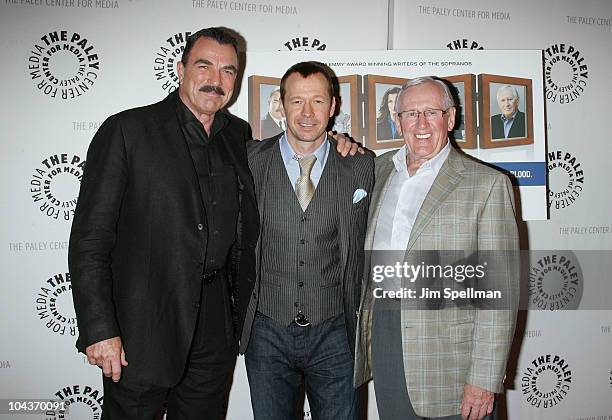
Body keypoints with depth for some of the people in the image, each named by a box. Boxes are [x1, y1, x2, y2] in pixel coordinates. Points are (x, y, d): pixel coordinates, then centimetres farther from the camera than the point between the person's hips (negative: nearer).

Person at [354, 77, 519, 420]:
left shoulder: (488, 184, -7)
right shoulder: (381, 168, 9)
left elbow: (499, 288, -10)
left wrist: (484, 379, -14)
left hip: (448, 352, -4)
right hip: (382, 337, 5)